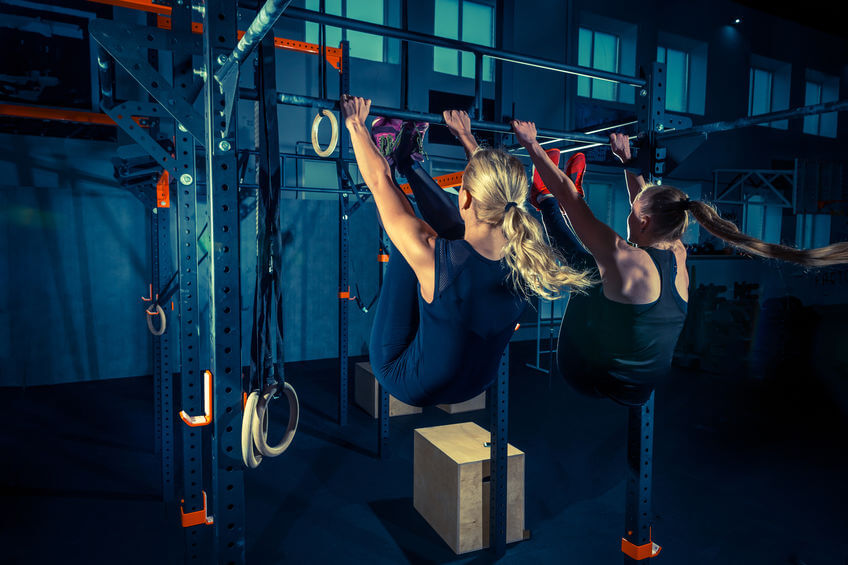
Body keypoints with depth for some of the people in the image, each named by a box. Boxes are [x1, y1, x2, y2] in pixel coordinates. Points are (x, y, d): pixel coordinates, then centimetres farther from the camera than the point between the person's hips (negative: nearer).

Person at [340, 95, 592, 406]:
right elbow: (496, 191, 0)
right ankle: (408, 160, 21)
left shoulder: (437, 258, -37)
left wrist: (356, 123, -2)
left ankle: (393, 158, 19)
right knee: (454, 229, 2)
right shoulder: (525, 259, -21)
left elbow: (379, 182, -20)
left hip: (409, 387, -4)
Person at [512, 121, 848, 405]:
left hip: (590, 379, -5)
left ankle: (544, 200, 25)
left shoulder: (626, 260, -29)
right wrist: (625, 158, 23)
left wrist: (531, 145, -13)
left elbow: (566, 194, -24)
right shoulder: (678, 258, -9)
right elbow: (646, 198, 10)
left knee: (583, 264, 6)